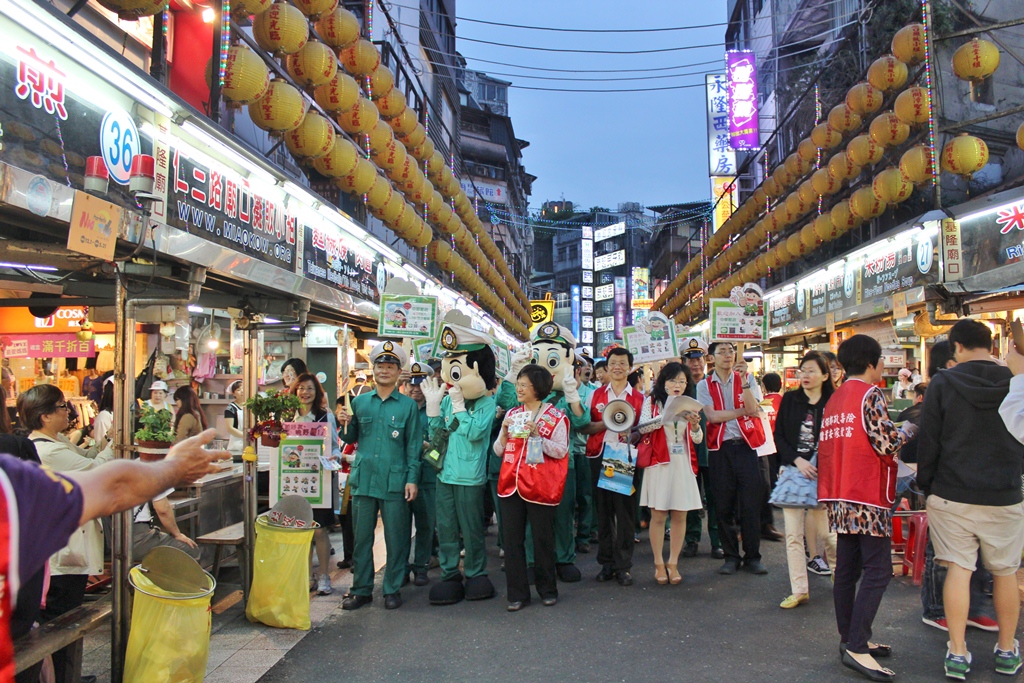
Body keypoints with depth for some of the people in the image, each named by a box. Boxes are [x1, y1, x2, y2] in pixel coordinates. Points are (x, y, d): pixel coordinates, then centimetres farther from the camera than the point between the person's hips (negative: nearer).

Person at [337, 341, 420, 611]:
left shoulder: (408, 405, 3)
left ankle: (392, 589, 18)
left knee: (395, 538, 4)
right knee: (361, 537, 9)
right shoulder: (359, 402, 10)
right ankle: (361, 589, 21)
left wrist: (412, 479, -5)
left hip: (395, 482, -2)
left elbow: (413, 445, 1)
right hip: (363, 480, 3)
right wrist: (344, 424, -6)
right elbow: (351, 439, 14)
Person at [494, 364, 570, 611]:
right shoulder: (512, 414, 12)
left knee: (543, 539, 6)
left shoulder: (555, 416, -2)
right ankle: (517, 593, 15)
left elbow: (561, 451, -9)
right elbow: (498, 450, 12)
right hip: (511, 484, 4)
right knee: (512, 539, 5)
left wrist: (536, 435, -19)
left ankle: (547, 589, 23)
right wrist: (504, 431, -6)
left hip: (540, 486, -4)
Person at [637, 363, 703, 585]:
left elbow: (698, 439, 6)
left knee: (680, 515, 4)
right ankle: (659, 564, 11)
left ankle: (673, 563, 15)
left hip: (683, 464, 3)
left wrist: (694, 425, -14)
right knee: (658, 515, 0)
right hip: (659, 463, -3)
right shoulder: (652, 401, 3)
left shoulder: (689, 405, 12)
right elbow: (642, 427, -13)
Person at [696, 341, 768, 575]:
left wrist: (743, 379, -17)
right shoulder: (704, 386, 5)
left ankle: (752, 556, 12)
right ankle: (731, 556, 16)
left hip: (746, 445, 0)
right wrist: (743, 411, -7)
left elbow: (753, 409, -10)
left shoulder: (747, 379, 6)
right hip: (720, 448, 0)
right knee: (724, 505, 5)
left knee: (751, 503, -1)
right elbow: (712, 416, -9)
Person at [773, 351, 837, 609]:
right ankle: (799, 590, 8)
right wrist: (797, 460, -10)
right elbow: (779, 436, 4)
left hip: (822, 474, -2)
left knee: (825, 530, 3)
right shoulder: (789, 400, 5)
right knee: (793, 534, 0)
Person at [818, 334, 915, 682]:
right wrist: (908, 430, 3)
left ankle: (850, 639, 18)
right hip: (868, 496, -9)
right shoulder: (870, 394, -10)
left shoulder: (833, 400, 15)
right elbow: (885, 443, -15)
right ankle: (857, 648, -10)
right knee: (878, 569, -7)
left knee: (847, 568, 11)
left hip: (840, 497, 9)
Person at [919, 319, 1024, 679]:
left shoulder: (943, 383, -7)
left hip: (952, 495, -2)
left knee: (958, 569, 3)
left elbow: (928, 442, -5)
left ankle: (957, 654, 7)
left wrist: (926, 487, 6)